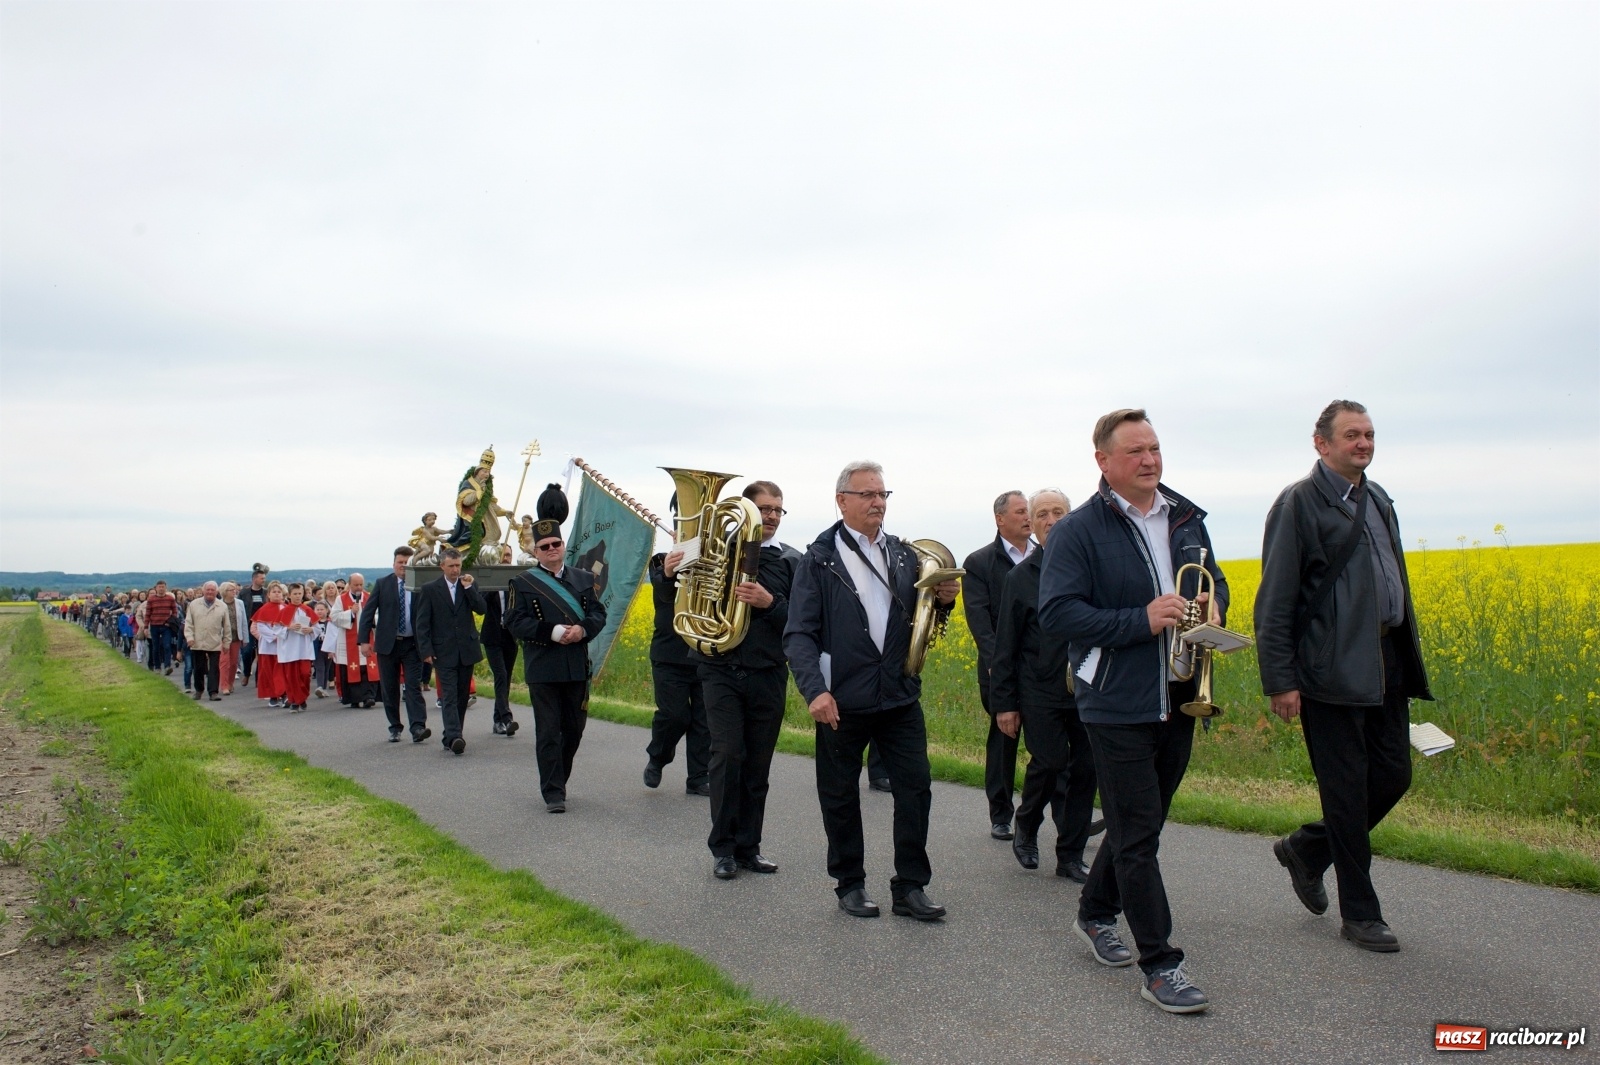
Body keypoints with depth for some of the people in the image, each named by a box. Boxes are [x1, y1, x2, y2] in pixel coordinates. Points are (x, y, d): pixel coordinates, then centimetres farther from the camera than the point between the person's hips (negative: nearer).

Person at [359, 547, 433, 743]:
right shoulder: (382, 584, 3)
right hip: (387, 644, 2)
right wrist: (364, 639, -7)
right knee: (390, 689, 8)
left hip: (412, 644, -2)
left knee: (414, 686, -8)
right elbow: (367, 612, 2)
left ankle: (418, 727, -14)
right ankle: (395, 728, 17)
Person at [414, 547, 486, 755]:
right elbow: (422, 623, -1)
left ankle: (451, 734, 20)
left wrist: (469, 588, -12)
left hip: (467, 649, 4)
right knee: (449, 695, -11)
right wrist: (426, 650, -8)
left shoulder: (468, 585, 8)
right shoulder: (429, 589, 0)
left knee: (462, 695, 9)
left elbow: (481, 609, -3)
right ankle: (453, 736, -19)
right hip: (444, 651, -4)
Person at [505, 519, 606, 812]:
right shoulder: (522, 583, 2)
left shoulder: (584, 578, 12)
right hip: (542, 669, -3)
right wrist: (553, 632, -18)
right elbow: (515, 622, -7)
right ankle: (553, 793, 3)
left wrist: (582, 630, -15)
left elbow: (598, 613, 6)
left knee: (574, 728, 10)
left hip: (577, 668, 3)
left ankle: (558, 780, 29)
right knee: (548, 732, -2)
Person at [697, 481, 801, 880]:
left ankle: (748, 847, 20)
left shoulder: (791, 561, 4)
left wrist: (769, 602, -18)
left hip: (768, 675, 2)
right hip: (722, 671, -1)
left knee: (757, 765, 8)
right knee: (727, 755, -8)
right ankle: (723, 847, 5)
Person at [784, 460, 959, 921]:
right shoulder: (819, 558, -5)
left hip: (900, 696, 4)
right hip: (842, 700, -3)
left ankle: (910, 887, 15)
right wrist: (814, 691, -22)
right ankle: (849, 884, 26)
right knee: (840, 796, 9)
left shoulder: (904, 555, 10)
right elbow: (799, 633, -10)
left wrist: (943, 601, -5)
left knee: (916, 787, 2)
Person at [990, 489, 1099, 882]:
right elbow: (1005, 647, 3)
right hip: (1041, 694, -2)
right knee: (1049, 763, -6)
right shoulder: (1020, 577, 3)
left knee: (1084, 769, 4)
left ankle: (1071, 856, 18)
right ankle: (1025, 831, 22)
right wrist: (1004, 703, 0)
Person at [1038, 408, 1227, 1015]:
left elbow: (1213, 578, 22)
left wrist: (1214, 606, -3)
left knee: (1139, 822, 19)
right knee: (1137, 837, -1)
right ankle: (1160, 966, 9)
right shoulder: (1078, 532, -10)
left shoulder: (1186, 519, 9)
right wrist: (1141, 621, -24)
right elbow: (1055, 613, -17)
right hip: (1117, 707, -6)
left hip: (1178, 701, 7)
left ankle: (1095, 914, 39)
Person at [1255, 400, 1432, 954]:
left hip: (1385, 664, 8)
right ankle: (1359, 913, 16)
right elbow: (1275, 601, -11)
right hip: (1333, 673, -7)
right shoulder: (1299, 504, -8)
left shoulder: (1378, 500, 16)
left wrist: (1410, 658, 19)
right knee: (1346, 789, 2)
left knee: (1393, 776, 9)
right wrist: (1280, 681, -15)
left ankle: (1305, 849, 29)